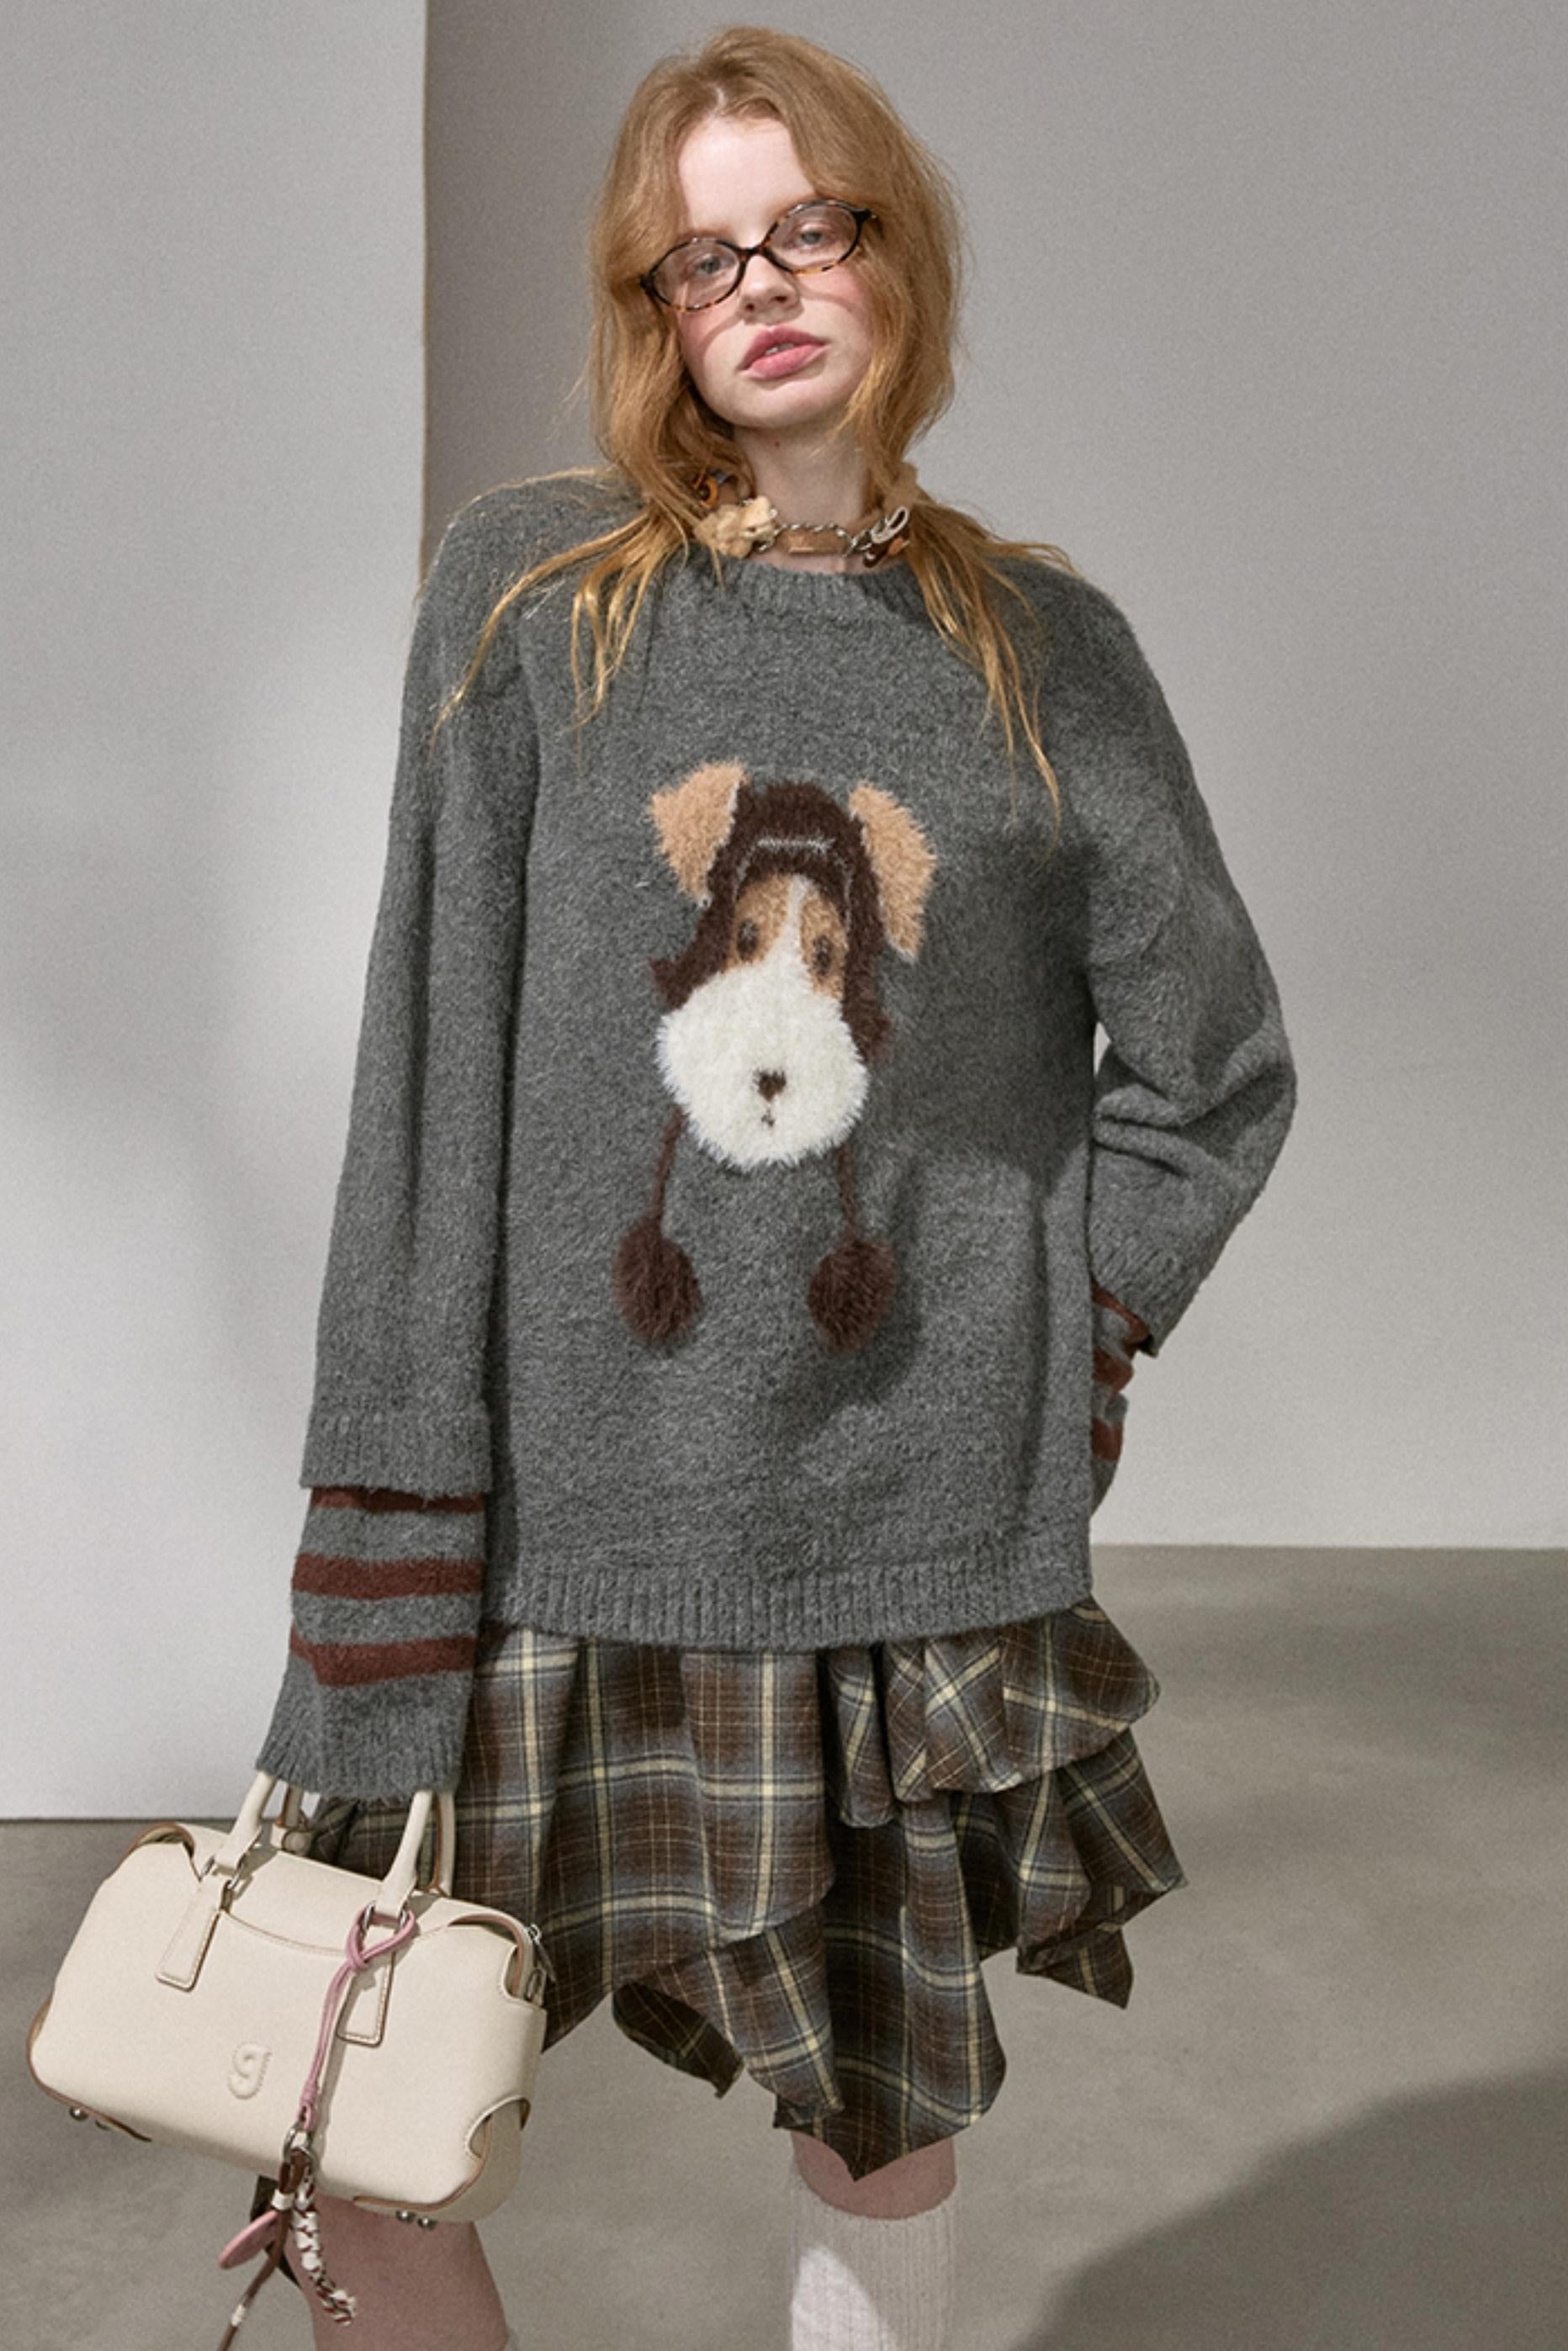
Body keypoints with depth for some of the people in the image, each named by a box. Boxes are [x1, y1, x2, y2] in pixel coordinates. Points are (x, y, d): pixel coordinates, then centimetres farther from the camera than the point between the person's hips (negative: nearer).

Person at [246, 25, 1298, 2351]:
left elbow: (1218, 1065, 11)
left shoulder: (1043, 647, 6)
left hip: (919, 1554, 1)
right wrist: (390, 1533, -7)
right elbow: (427, 1065, -3)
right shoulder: (526, 589, 2)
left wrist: (1065, 1345, 1)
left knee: (888, 2126, 12)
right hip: (560, 1535, 0)